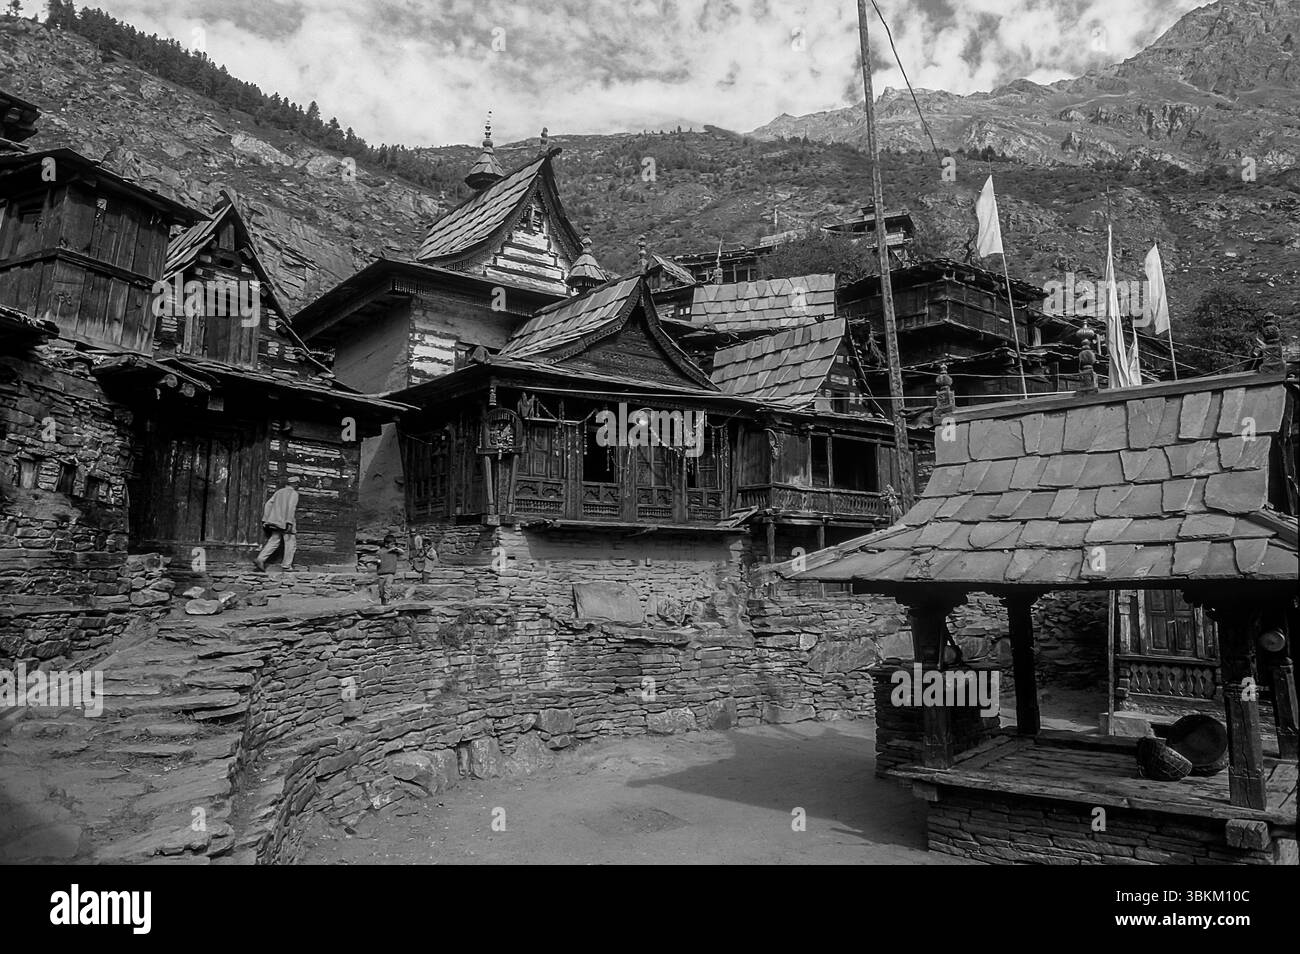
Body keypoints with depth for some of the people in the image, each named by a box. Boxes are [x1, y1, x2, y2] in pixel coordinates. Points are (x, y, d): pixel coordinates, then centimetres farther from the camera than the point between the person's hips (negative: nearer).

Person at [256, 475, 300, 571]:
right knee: (290, 543, 3)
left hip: (276, 522, 6)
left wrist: (265, 520, 11)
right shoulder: (294, 493, -4)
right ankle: (286, 565, 3)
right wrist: (289, 522, -21)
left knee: (273, 541, 8)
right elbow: (291, 507, -18)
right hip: (286, 523, -6)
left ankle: (261, 559, -9)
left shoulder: (279, 492, 17)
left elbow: (268, 505, 12)